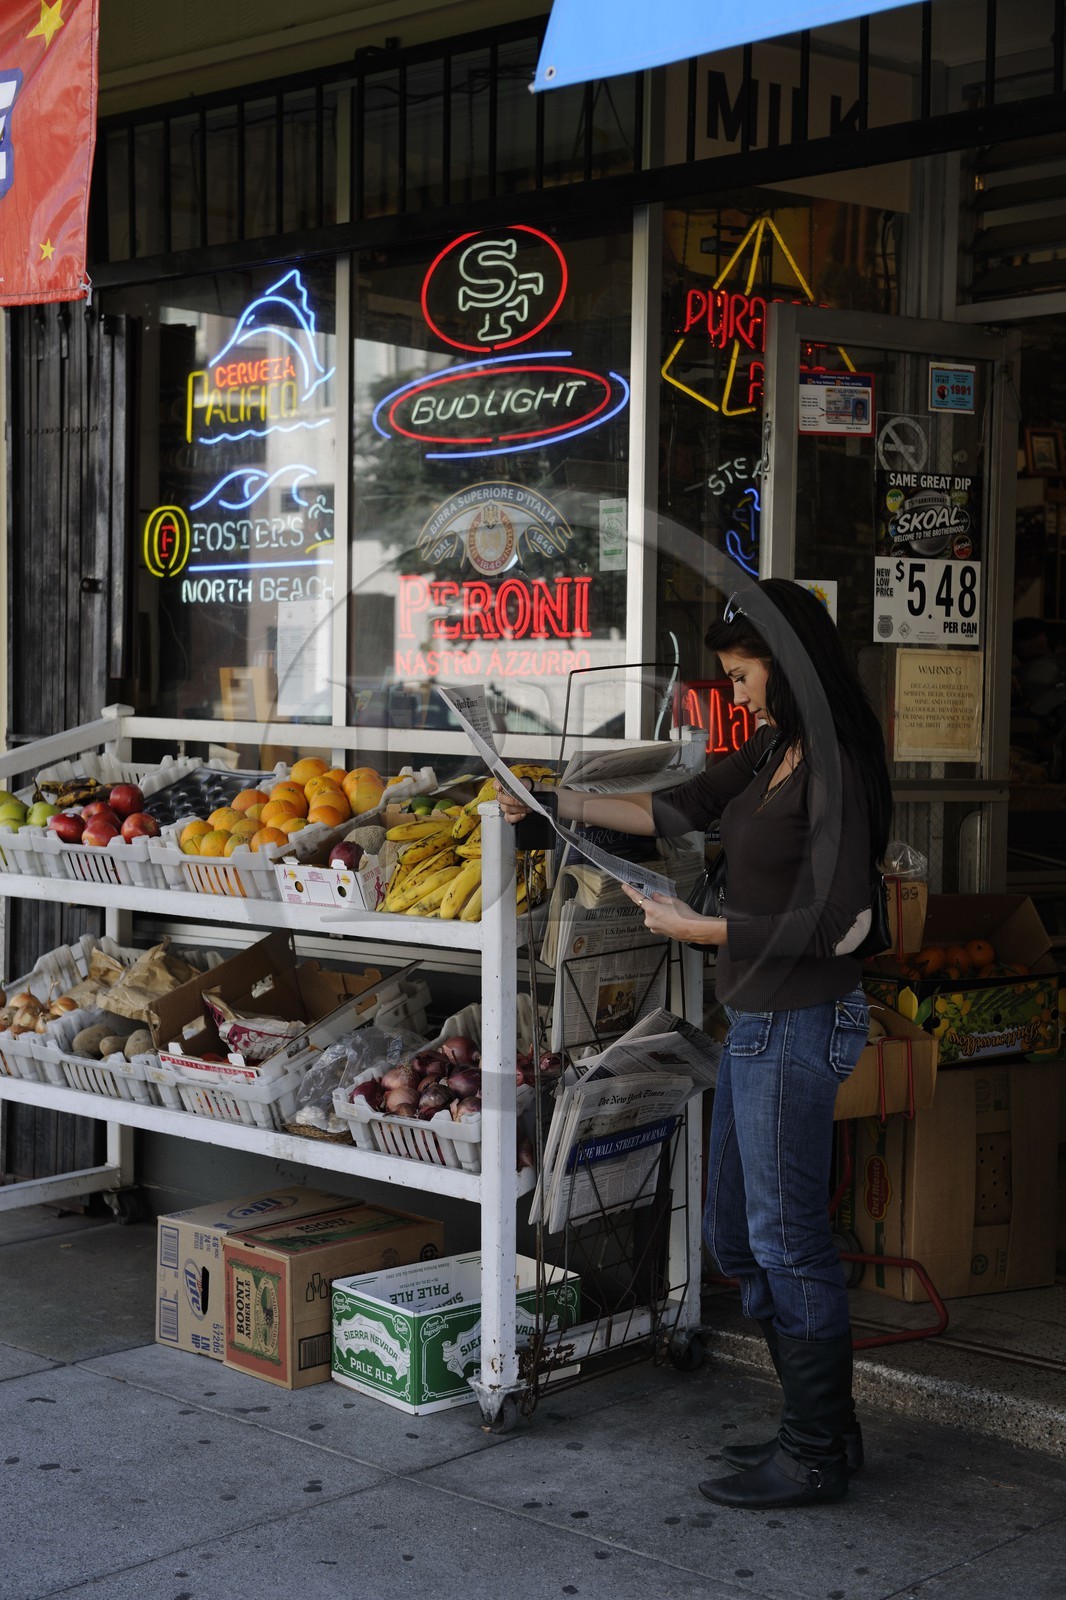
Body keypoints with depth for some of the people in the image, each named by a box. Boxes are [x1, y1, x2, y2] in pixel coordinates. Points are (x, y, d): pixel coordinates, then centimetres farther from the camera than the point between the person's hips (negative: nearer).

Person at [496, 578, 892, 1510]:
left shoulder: (834, 771, -16)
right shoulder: (772, 754, 11)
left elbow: (830, 925, -21)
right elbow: (677, 810, 18)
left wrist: (696, 928, -16)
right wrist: (556, 805, 17)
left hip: (798, 1024, -10)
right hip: (758, 1022, 10)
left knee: (787, 1239, -1)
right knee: (735, 1236, 15)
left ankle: (816, 1459, 13)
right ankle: (823, 1428, 27)